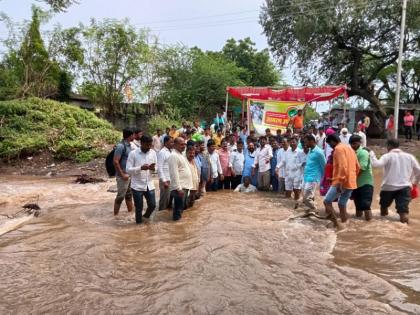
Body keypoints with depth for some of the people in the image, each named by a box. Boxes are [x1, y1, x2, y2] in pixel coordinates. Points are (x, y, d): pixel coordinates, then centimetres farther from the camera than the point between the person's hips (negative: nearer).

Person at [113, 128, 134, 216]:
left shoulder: (129, 145, 7)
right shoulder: (121, 146, -19)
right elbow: (115, 161, -22)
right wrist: (122, 174, -20)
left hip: (129, 175, 9)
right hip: (123, 176, -9)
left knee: (129, 194, 18)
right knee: (120, 196, 1)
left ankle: (131, 211, 31)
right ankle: (115, 215, 13)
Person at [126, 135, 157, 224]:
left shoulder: (153, 153, 3)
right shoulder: (133, 153, -10)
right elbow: (128, 170, -12)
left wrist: (153, 168, -16)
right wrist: (140, 168, -27)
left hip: (149, 185, 4)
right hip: (137, 186, -4)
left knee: (152, 205, 9)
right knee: (139, 208, 7)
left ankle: (145, 217, 38)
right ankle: (139, 223, 28)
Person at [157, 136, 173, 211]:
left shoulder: (170, 152, 11)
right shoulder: (162, 152, -13)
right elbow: (159, 168, -17)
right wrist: (164, 181, -20)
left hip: (171, 180, 8)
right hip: (165, 180, -8)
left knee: (169, 199, 16)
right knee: (164, 199, 2)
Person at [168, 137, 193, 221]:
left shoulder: (181, 154, 16)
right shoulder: (174, 155, -16)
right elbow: (174, 174, -22)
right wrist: (179, 188, -25)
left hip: (185, 186, 10)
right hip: (179, 187, -10)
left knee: (181, 207, 18)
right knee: (179, 208, -2)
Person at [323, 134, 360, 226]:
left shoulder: (338, 149, -9)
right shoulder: (350, 148, 19)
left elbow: (342, 166, -22)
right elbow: (357, 167, 20)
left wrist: (340, 181, -23)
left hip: (341, 183, -9)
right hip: (351, 183, 9)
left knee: (327, 201, -3)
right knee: (342, 204, 15)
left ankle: (335, 223, -8)